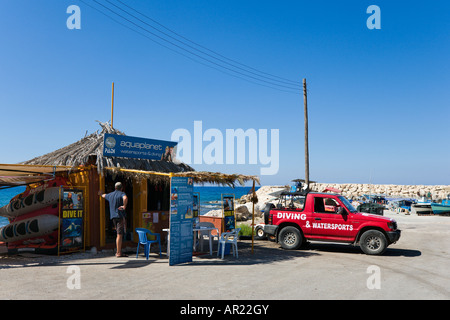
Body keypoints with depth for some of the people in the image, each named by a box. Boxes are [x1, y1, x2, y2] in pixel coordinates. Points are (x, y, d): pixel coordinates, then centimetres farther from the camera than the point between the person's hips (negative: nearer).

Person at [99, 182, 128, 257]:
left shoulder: (110, 194, 16)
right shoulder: (122, 194, -5)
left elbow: (104, 196, 39)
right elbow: (125, 198, -30)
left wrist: (101, 194, 61)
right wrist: (124, 206, -19)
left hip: (113, 216, 7)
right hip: (121, 216, -7)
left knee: (119, 234, 14)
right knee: (120, 234, -7)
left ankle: (119, 251, 15)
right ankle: (118, 253, -8)